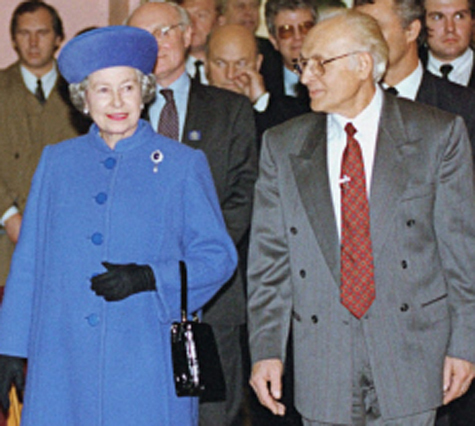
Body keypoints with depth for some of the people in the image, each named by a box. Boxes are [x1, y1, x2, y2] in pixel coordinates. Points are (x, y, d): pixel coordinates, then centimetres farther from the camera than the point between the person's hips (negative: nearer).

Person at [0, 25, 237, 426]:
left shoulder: (183, 165, 4)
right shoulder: (57, 162, 11)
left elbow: (218, 255, 2)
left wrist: (149, 278, -14)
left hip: (148, 364, -2)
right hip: (62, 362, 2)